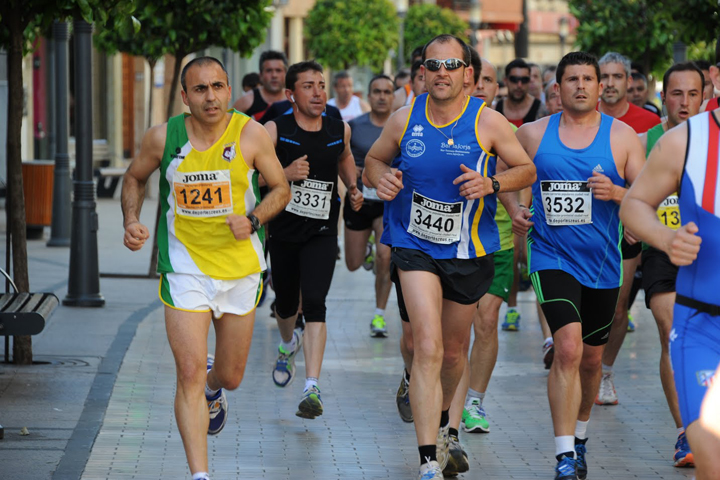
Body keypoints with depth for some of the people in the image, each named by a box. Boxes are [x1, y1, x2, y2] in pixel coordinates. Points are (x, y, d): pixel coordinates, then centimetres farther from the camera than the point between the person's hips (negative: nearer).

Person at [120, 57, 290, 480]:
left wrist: (253, 219, -17)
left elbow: (281, 189, 1)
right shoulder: (164, 138, -7)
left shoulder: (251, 135, -10)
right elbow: (135, 178, 12)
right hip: (185, 267, -1)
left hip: (241, 266, 1)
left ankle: (213, 387, 53)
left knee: (231, 377, 14)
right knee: (189, 373, -13)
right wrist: (132, 220, -5)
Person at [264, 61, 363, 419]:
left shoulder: (339, 130, 0)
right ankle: (288, 343, 54)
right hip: (283, 228, 0)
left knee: (314, 302, -17)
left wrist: (353, 188, 8)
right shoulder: (275, 130, -9)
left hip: (322, 231, 0)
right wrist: (285, 174, -28)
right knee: (285, 302, 16)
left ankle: (312, 387, -23)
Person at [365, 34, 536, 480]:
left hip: (469, 251, 1)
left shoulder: (488, 122, -9)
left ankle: (441, 422, 50)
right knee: (428, 348, -17)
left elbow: (527, 170, -1)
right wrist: (381, 178, -12)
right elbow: (373, 160, 11)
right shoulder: (404, 120, -5)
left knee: (453, 351, 17)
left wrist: (491, 183, -20)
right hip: (416, 247, -1)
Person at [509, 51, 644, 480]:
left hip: (603, 263, 2)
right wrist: (515, 210, -1)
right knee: (568, 347, -20)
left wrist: (617, 193, -21)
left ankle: (579, 437, 40)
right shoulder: (533, 134, 1)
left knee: (591, 359, 14)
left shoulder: (622, 137, -1)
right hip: (553, 257, -2)